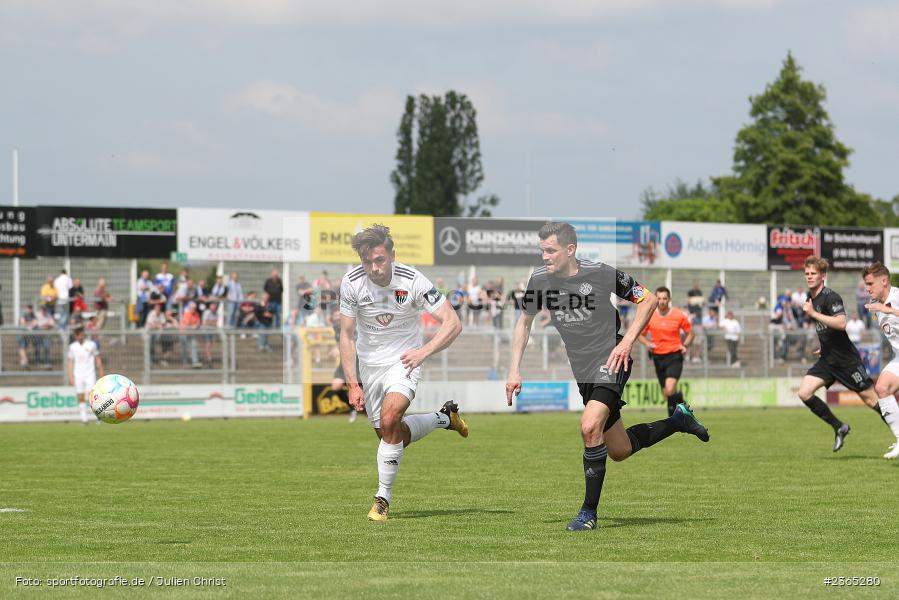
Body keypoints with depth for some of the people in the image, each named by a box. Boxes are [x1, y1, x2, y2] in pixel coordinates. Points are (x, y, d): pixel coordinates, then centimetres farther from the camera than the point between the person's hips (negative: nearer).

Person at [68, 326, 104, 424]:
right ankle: (84, 419, 4)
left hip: (90, 374, -2)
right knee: (81, 398, -1)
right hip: (78, 375, 2)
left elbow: (98, 359, 7)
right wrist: (71, 376, 2)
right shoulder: (72, 347, 6)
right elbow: (71, 362, 10)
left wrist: (101, 374, 7)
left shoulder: (91, 345, 0)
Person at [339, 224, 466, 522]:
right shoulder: (351, 283, -15)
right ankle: (445, 417, 37)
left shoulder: (412, 281, -21)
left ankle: (383, 497, -13)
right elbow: (347, 336, -6)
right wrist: (353, 383, -12)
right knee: (396, 437, 7)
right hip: (369, 364, 4)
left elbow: (453, 323, -15)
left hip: (404, 360, -3)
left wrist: (424, 351, -26)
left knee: (389, 419, -27)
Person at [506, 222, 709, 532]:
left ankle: (589, 510, -14)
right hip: (582, 371, 6)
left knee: (590, 427, -28)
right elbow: (525, 321, 15)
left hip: (611, 361, -6)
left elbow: (649, 299, -4)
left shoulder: (601, 274, -15)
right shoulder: (539, 280, -2)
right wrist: (514, 371, 9)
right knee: (619, 451, 11)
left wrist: (627, 342, -13)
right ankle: (678, 419, 37)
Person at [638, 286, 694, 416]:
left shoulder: (679, 315, -4)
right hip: (658, 357, 3)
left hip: (674, 357, -3)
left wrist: (685, 345, -10)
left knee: (670, 390, -23)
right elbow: (640, 334, 12)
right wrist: (647, 343, -9)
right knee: (666, 393, 8)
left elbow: (690, 333, 9)